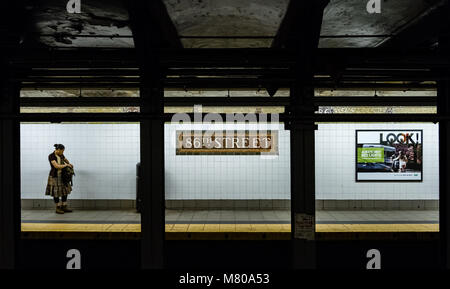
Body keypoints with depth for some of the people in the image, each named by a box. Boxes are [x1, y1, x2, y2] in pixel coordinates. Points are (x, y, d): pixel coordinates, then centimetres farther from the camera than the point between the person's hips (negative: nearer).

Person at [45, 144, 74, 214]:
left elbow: (65, 160, 25)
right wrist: (66, 165, -16)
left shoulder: (61, 155, 3)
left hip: (62, 176, 7)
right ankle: (58, 208, 12)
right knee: (56, 193, 1)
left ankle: (64, 207, 14)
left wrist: (69, 164, 5)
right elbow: (56, 166, -27)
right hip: (55, 176, -7)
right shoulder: (51, 156, -19)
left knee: (65, 191, 6)